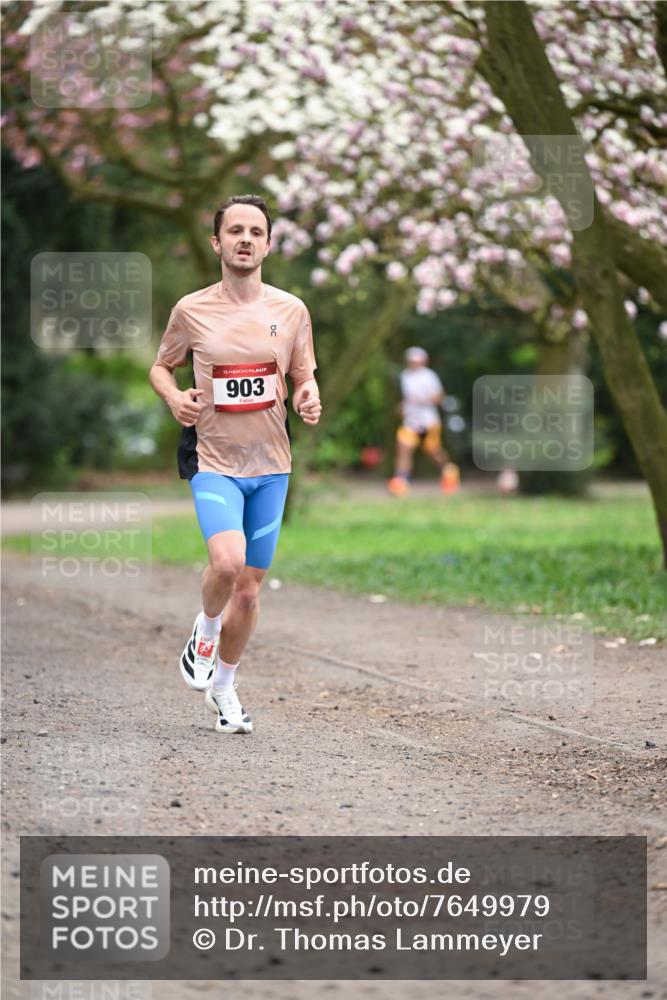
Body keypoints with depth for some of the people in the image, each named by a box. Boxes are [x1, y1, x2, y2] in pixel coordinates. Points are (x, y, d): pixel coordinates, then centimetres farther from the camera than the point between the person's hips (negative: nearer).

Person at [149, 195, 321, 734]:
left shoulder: (290, 310, 2)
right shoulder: (192, 310, -2)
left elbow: (304, 376, 14)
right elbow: (161, 366, 13)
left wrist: (309, 397, -10)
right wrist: (175, 397, -9)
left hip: (271, 466, 3)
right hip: (214, 462, -3)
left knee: (249, 589, 8)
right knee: (227, 561, -27)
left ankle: (223, 686, 30)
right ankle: (206, 629, 6)